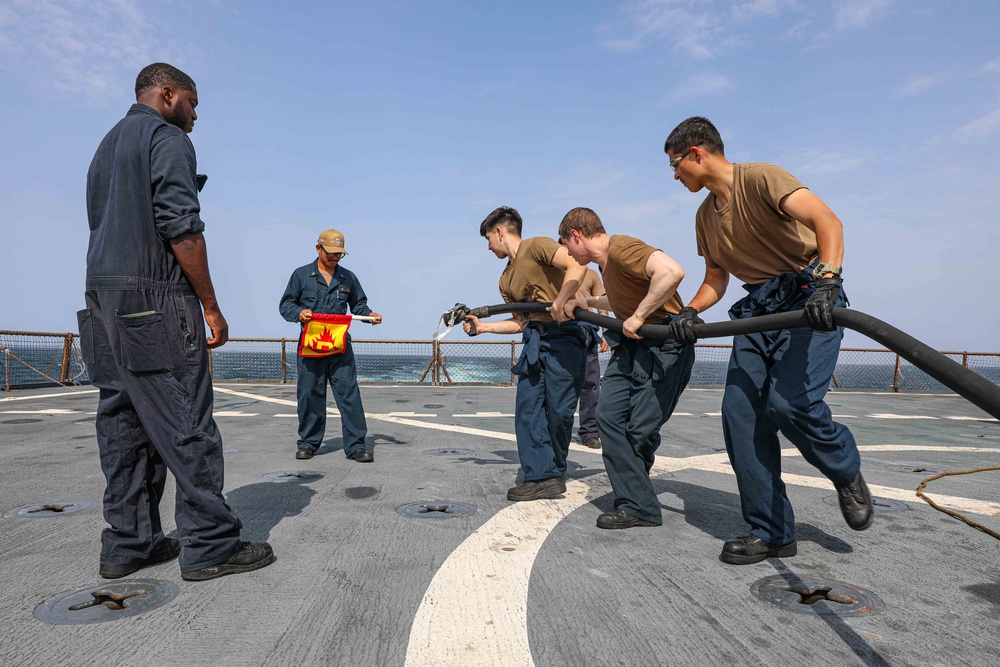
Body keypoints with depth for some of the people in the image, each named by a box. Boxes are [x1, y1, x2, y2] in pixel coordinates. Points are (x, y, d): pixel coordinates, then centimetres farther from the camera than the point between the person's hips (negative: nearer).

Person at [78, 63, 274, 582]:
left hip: (105, 305, 10)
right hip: (155, 304, -9)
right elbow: (181, 226, -15)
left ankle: (127, 544, 14)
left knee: (124, 427, 9)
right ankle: (209, 546, -4)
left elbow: (104, 228, 22)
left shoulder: (106, 146, 26)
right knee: (187, 427, -8)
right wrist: (211, 305, -13)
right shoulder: (167, 137, -3)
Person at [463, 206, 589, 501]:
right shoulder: (506, 280, 19)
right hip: (534, 341, 8)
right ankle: (541, 477, 3)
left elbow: (576, 266, -18)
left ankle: (554, 473, 15)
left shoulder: (536, 246, -5)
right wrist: (482, 326, 15)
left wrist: (559, 304, -24)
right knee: (527, 408, -1)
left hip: (564, 336, -8)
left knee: (558, 410, -5)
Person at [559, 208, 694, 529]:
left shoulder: (622, 248, -18)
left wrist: (638, 316, -28)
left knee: (640, 430, -6)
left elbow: (671, 271, -35)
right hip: (630, 344, 9)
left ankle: (638, 506, 13)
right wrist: (589, 302, 21)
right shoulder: (606, 260, 13)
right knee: (609, 416, -1)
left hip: (663, 347, -9)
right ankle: (635, 505, 5)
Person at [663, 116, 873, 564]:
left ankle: (847, 475, 9)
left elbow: (827, 220, -24)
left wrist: (827, 280, -39)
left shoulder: (760, 178, -10)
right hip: (758, 309, 7)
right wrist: (691, 312, -3)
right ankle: (771, 533, 6)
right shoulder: (705, 216, 15)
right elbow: (716, 279, 16)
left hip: (809, 299, -7)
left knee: (790, 402, -26)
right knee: (739, 413, -5)